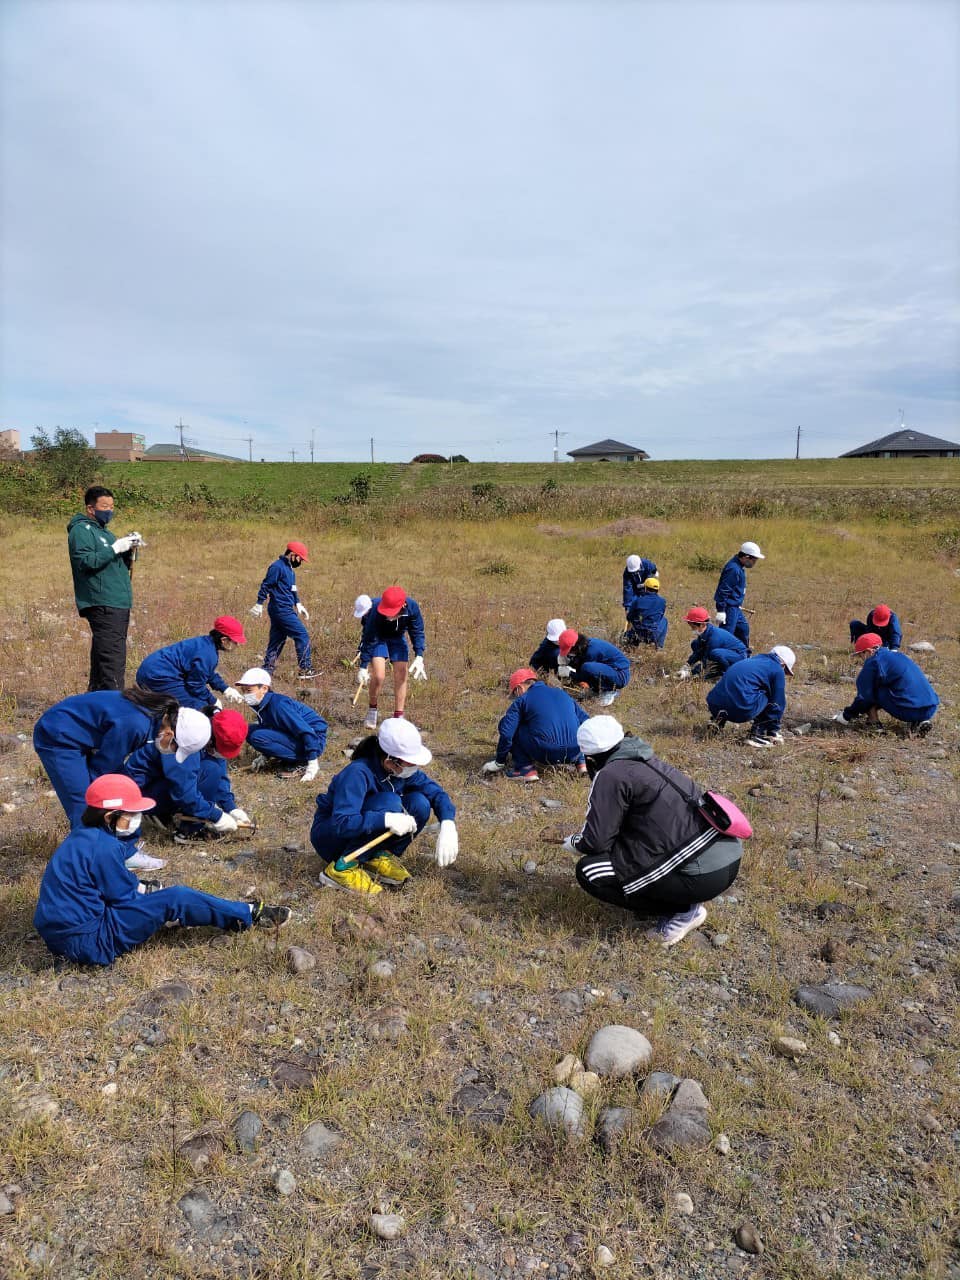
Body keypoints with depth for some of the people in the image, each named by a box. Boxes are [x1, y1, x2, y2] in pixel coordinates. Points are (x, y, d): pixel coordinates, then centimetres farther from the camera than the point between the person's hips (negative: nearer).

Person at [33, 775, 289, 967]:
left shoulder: (83, 836, 8)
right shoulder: (104, 848, -19)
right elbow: (124, 898, -10)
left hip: (61, 934, 9)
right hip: (87, 942, -9)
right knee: (174, 900, -10)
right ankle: (249, 915, -2)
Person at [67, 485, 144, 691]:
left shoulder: (102, 530, 23)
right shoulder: (81, 530, -5)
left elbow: (120, 564, 23)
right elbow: (86, 561, -20)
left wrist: (130, 549, 5)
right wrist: (115, 548, -20)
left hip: (119, 604, 10)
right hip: (102, 605, -10)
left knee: (102, 659, 14)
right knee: (112, 659, -15)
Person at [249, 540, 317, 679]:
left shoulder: (289, 569, 18)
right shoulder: (277, 567, -13)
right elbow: (266, 586, -14)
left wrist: (298, 604, 21)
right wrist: (259, 604, -14)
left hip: (285, 610, 10)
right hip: (281, 610, -10)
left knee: (277, 641, 11)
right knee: (302, 636, -9)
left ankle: (266, 671, 15)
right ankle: (305, 669, -5)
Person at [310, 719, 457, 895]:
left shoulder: (403, 771, -10)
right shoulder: (357, 773, -30)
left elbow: (436, 792, -7)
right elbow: (341, 823, -38)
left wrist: (448, 825, -26)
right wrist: (386, 819, -47)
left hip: (365, 836, 6)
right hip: (330, 836, -6)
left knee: (419, 804, -17)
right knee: (389, 802, -32)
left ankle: (378, 856, -3)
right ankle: (343, 867, -22)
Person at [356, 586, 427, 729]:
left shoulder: (412, 607, -31)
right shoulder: (376, 611, -37)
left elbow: (418, 632, -14)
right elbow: (368, 640, -27)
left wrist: (419, 657, -23)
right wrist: (363, 667, -24)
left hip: (397, 638, 3)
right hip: (377, 638, -3)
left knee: (401, 676, -3)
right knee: (378, 676, -16)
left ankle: (398, 716, 7)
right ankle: (373, 710, 9)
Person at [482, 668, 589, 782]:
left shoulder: (521, 700, 7)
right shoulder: (561, 693, 21)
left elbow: (506, 733, -1)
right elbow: (584, 719, 23)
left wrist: (500, 762, 12)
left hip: (547, 754, -6)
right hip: (574, 754, 6)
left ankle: (525, 768, 2)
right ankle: (580, 761, 21)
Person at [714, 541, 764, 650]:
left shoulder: (739, 567, 9)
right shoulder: (733, 569, -23)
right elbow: (723, 590, -25)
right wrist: (721, 611, -25)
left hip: (735, 607, 11)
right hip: (729, 607, -11)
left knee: (743, 628, 22)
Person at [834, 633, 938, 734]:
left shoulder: (874, 661, -3)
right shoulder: (897, 656, 24)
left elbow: (864, 695, 0)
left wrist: (847, 715, 14)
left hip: (910, 711, -8)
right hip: (931, 709, 8)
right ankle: (922, 721, 13)